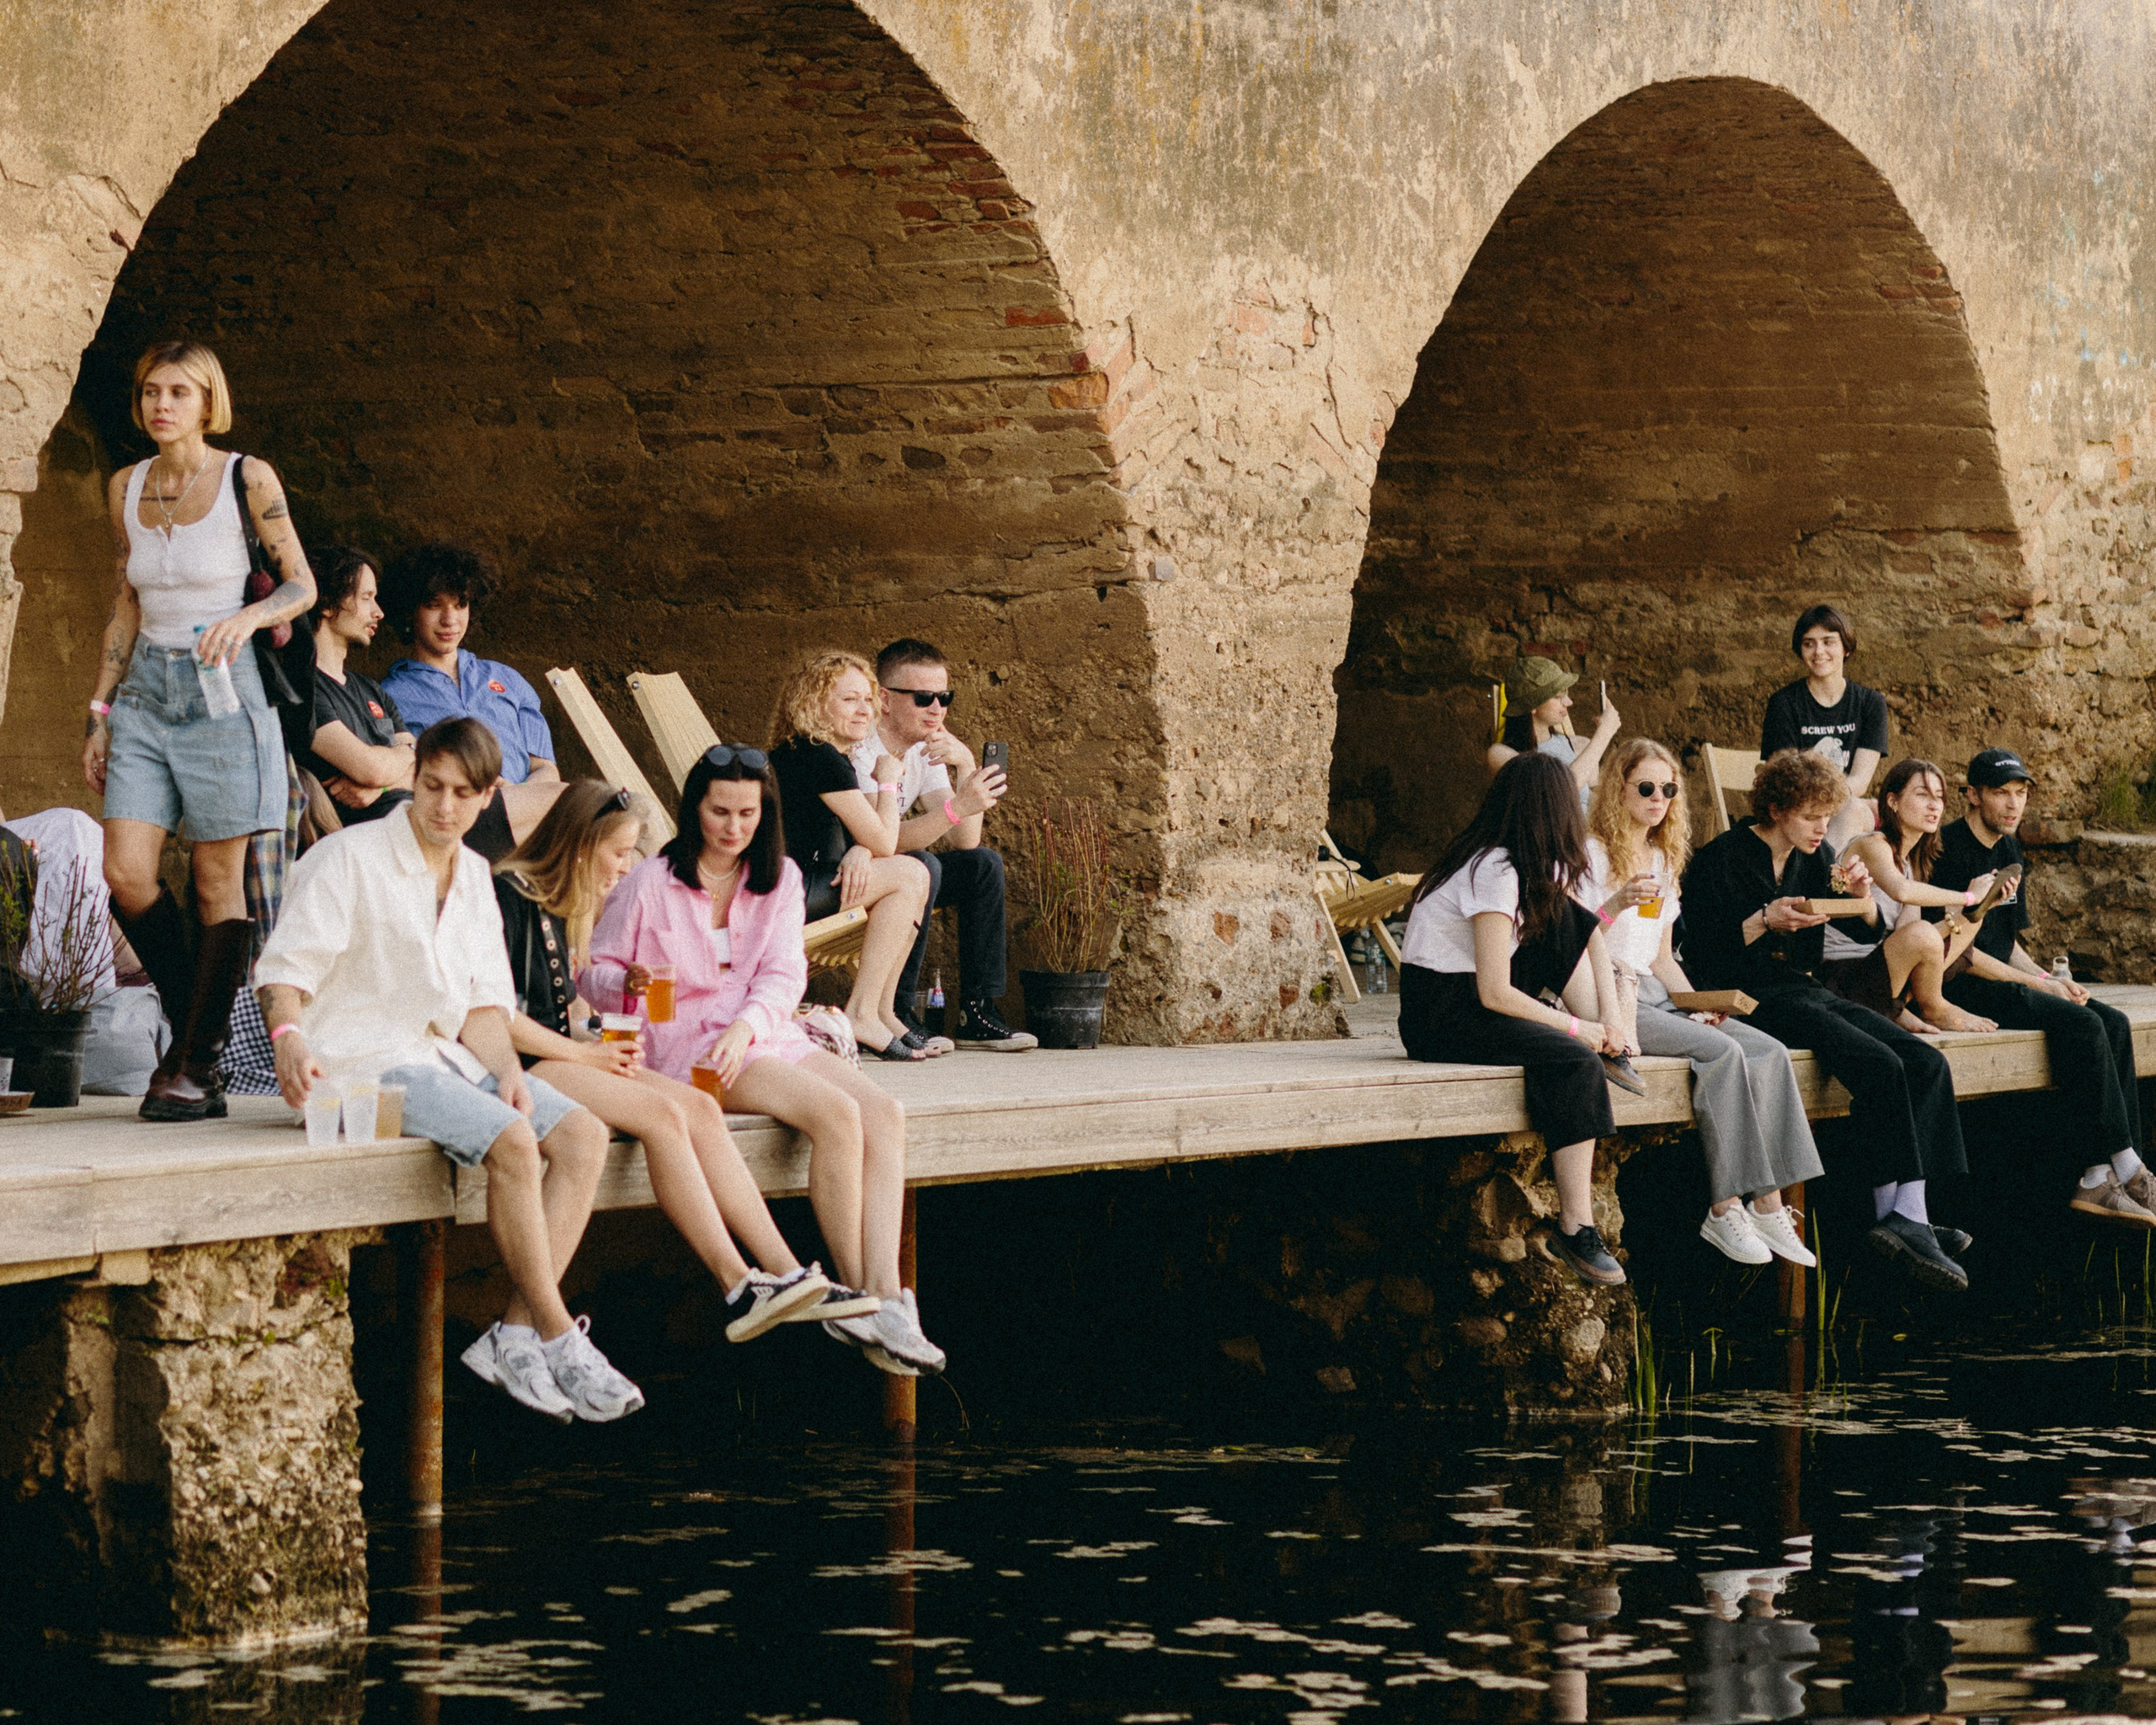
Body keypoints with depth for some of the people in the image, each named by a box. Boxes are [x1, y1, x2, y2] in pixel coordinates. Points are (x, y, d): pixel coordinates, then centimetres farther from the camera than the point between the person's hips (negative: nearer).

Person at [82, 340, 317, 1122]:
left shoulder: (246, 479, -4)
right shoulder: (126, 487, 10)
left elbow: (301, 584, 0)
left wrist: (248, 617, -20)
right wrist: (100, 710, 13)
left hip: (220, 691, -4)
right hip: (146, 690, 5)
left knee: (219, 881, -3)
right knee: (126, 874, -7)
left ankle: (196, 1067, 2)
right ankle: (191, 1022, 13)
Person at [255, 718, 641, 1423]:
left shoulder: (473, 876, 17)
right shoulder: (350, 858, -5)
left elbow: (483, 1001, 17)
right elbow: (287, 963, -13)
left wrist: (506, 1070, -3)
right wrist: (288, 1035, -33)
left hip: (446, 1055, 8)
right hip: (366, 1060, -8)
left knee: (583, 1136, -13)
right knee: (512, 1142, -30)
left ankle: (515, 1335, -19)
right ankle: (558, 1338, -21)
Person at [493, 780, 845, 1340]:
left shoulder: (559, 905, 20)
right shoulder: (510, 895, -10)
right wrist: (581, 1053, -11)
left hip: (562, 1055, 9)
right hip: (518, 1066, -9)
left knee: (700, 1108, -13)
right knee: (661, 1113, -27)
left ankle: (786, 1273, -24)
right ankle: (738, 1288, -30)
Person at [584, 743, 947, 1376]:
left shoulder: (780, 878, 11)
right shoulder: (651, 882, -1)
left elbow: (783, 975, 0)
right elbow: (593, 972, 2)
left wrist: (744, 1027, -20)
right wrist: (629, 985, -22)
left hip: (768, 1035, 5)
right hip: (688, 1046, -5)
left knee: (884, 1114, -21)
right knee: (835, 1114, -28)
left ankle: (884, 1296, -32)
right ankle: (851, 1296, -21)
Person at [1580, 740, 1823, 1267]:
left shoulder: (1664, 861, 20)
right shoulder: (1589, 854, -3)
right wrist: (1614, 905, -25)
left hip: (1653, 994, 8)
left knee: (1769, 1052, -15)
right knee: (1721, 1051, -29)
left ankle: (1768, 1203, -19)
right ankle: (1724, 1209, -27)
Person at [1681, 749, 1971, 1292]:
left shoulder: (1816, 859, 15)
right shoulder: (1719, 861, -5)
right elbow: (1700, 956, -10)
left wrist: (1861, 896, 0)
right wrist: (1763, 922, -18)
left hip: (1808, 991, 7)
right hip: (1756, 1000, -7)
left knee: (1927, 1063, -17)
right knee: (1880, 1065, -29)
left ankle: (1908, 1216, -28)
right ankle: (1896, 1213, -27)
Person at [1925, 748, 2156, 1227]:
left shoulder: (2008, 853, 18)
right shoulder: (1949, 850, -12)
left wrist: (2053, 980, 3)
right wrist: (2036, 984, -14)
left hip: (2005, 981, 9)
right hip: (1961, 989, -9)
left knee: (2114, 1024, -10)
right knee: (2082, 1024, -24)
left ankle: (2099, 1180, -18)